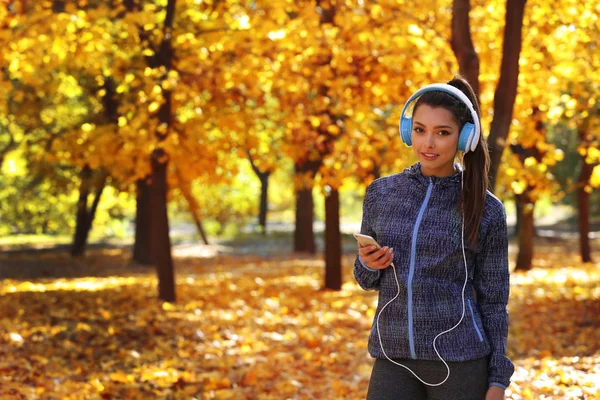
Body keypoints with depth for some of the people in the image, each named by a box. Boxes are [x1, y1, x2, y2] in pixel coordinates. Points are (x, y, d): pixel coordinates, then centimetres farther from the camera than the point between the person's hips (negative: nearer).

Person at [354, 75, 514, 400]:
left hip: (459, 360, -2)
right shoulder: (380, 194, 5)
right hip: (395, 360, 2)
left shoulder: (486, 210, -2)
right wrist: (369, 263, -10)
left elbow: (492, 300, 2)